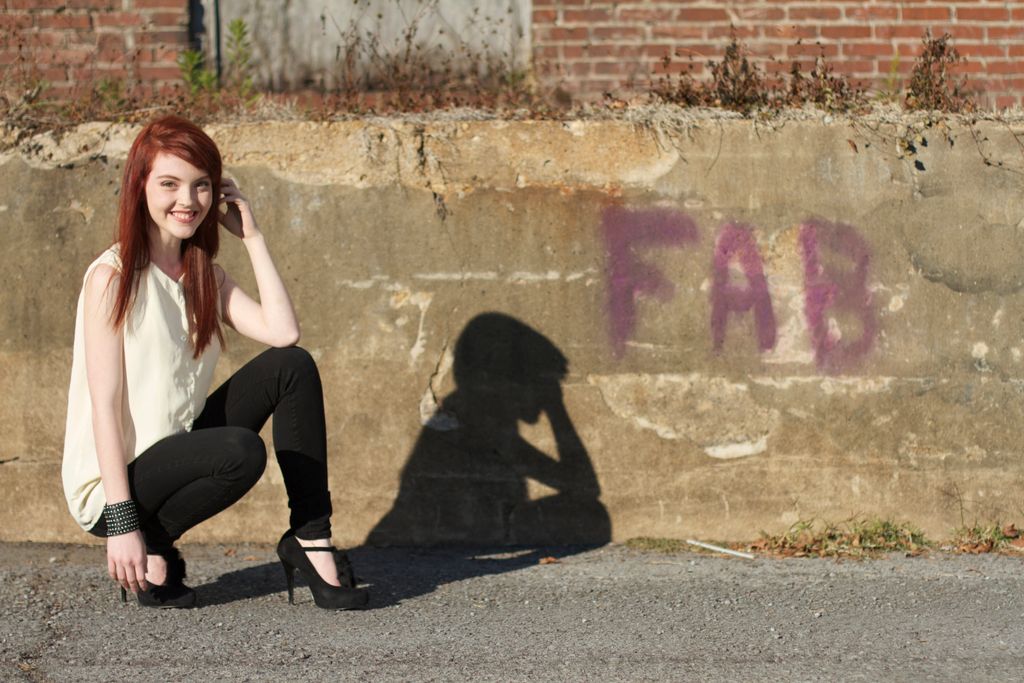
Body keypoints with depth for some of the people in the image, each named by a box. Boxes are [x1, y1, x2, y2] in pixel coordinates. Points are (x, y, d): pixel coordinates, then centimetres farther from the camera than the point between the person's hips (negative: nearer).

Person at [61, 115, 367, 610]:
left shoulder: (206, 277, 10)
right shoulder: (112, 277, -13)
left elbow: (283, 332, -8)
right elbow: (104, 405, -18)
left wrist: (252, 237, -2)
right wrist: (121, 523, -23)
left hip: (176, 458, 8)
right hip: (113, 484, -7)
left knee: (292, 367, -6)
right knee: (241, 451, -33)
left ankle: (310, 541, -6)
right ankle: (151, 552, -8)